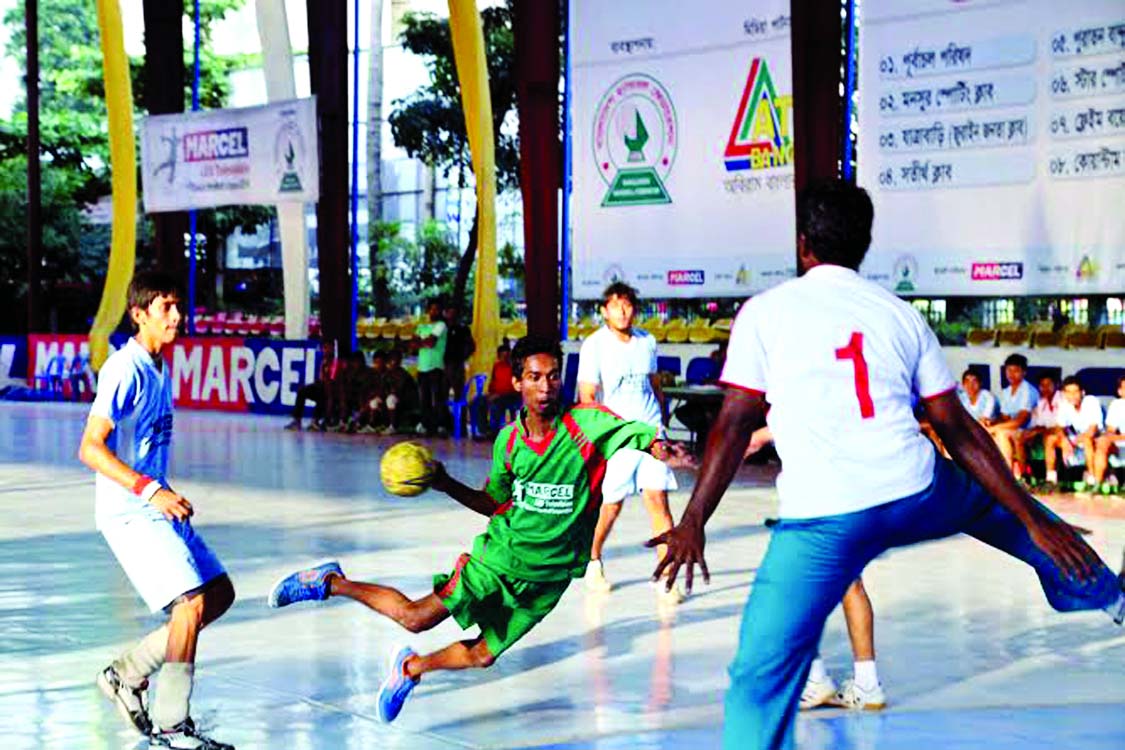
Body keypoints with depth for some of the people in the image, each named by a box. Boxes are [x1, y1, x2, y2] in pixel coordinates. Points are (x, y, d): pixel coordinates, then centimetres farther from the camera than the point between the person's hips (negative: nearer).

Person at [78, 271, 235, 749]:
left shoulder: (161, 368, 12)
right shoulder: (125, 370, -16)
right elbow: (90, 449, -21)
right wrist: (150, 491, -27)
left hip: (158, 509, 10)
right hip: (128, 512, -10)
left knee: (220, 594, 11)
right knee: (193, 602, -17)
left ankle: (127, 674, 18)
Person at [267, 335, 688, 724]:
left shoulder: (587, 425, -14)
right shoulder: (508, 440, -3)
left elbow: (640, 438, -22)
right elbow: (495, 503, 8)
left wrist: (658, 448, -45)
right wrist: (446, 484, -6)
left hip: (549, 574, 0)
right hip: (502, 552, 0)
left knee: (481, 656, 6)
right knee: (416, 617, -10)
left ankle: (410, 668, 34)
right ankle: (330, 582, 10)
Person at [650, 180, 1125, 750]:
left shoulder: (764, 311, 6)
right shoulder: (901, 315, 14)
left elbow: (734, 427, 0)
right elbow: (959, 431, 14)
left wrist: (692, 523, 3)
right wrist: (1033, 519, 18)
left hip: (821, 518, -4)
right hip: (917, 496, 4)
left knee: (763, 677, 1)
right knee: (1003, 505, 35)